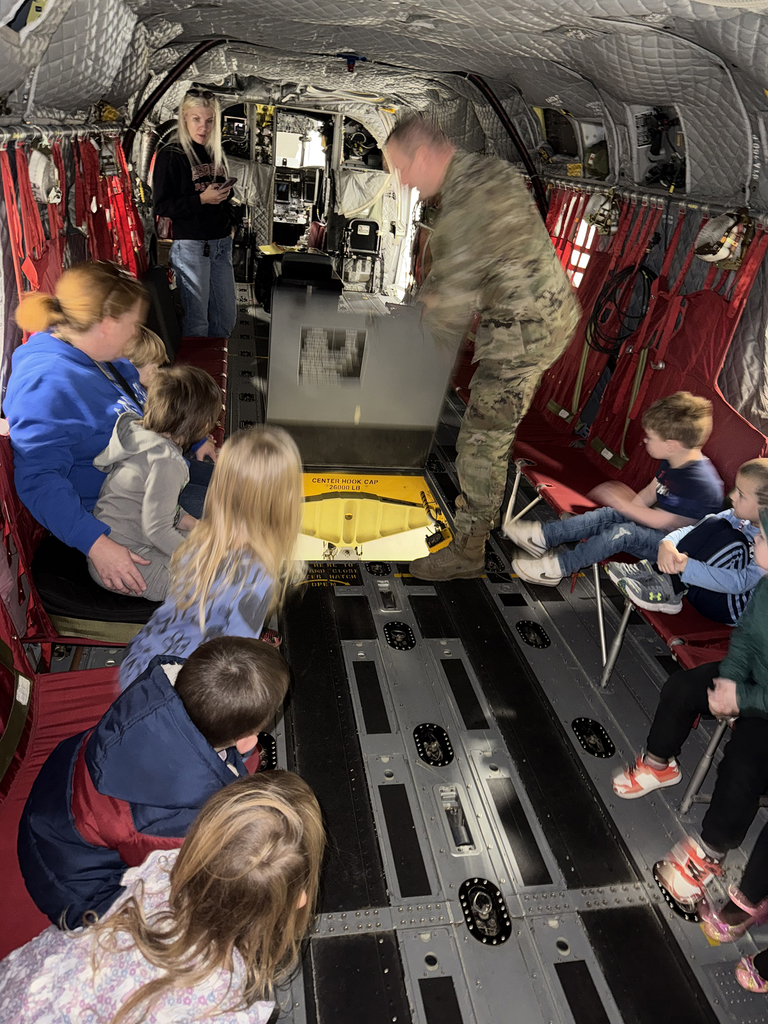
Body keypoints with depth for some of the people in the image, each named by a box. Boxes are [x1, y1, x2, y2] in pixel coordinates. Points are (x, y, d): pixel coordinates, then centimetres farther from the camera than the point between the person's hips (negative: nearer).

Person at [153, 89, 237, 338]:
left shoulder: (216, 153, 14)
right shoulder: (170, 155, -5)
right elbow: (162, 207, -10)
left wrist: (229, 224, 10)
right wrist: (201, 199, -19)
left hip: (221, 243, 7)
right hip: (190, 246, -6)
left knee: (227, 316, 9)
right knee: (196, 320, -5)